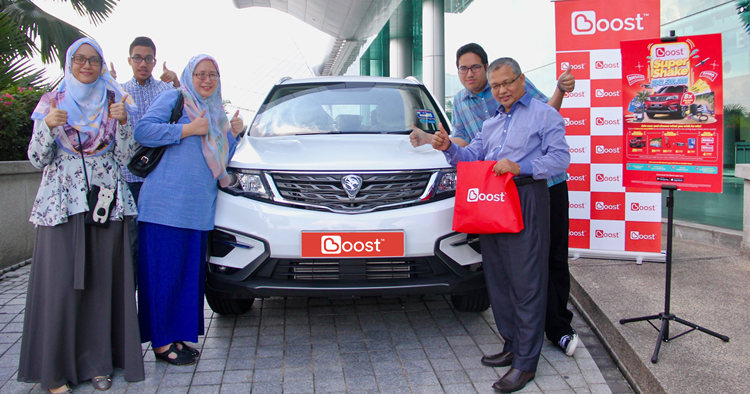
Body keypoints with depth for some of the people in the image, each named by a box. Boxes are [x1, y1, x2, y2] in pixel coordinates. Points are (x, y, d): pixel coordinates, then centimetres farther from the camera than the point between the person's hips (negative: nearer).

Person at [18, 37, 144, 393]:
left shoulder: (114, 101, 11)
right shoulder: (52, 102, 9)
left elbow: (125, 156, 5)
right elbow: (37, 159, 3)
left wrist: (123, 122, -10)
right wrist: (48, 125, -14)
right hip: (62, 202, -1)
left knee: (104, 282, 1)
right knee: (61, 282, -6)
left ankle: (98, 362, 12)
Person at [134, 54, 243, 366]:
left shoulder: (216, 112, 23)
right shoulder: (174, 99, 1)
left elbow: (219, 161, 25)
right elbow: (143, 131, -12)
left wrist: (232, 133, 9)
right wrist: (188, 129, -14)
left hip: (199, 208, 7)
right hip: (166, 204, -7)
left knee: (190, 272, 8)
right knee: (165, 271, -4)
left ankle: (178, 336, 17)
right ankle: (162, 342, 4)